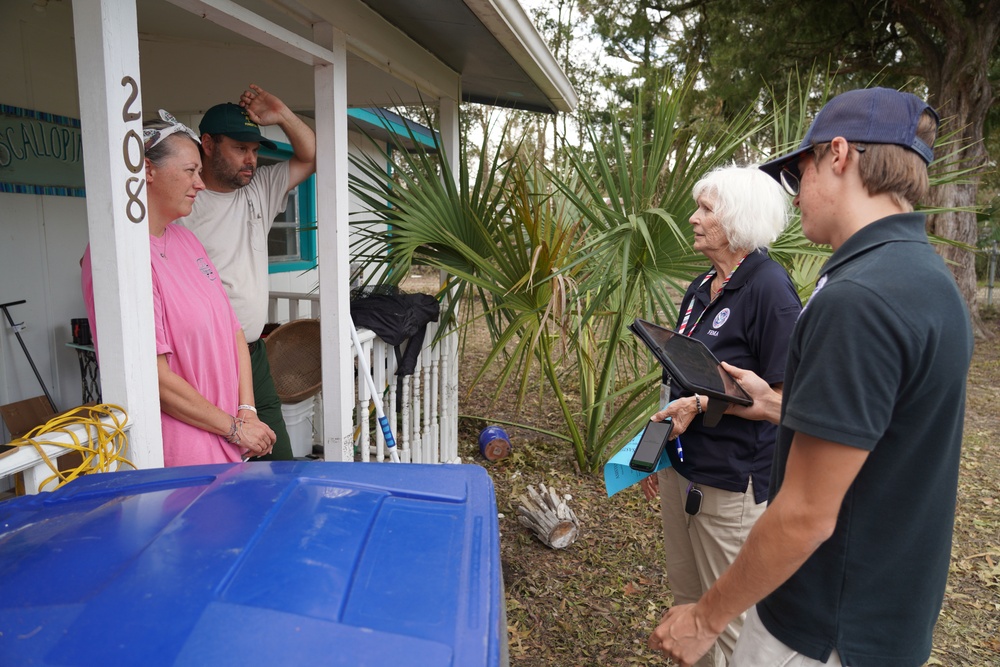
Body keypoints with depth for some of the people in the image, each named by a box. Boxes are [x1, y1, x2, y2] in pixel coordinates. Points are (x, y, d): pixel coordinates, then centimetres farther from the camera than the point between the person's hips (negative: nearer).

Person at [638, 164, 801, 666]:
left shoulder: (769, 289, -16)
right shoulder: (701, 288, 8)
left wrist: (703, 404, -24)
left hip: (732, 478, -8)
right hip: (683, 466, 8)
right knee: (686, 596, 22)